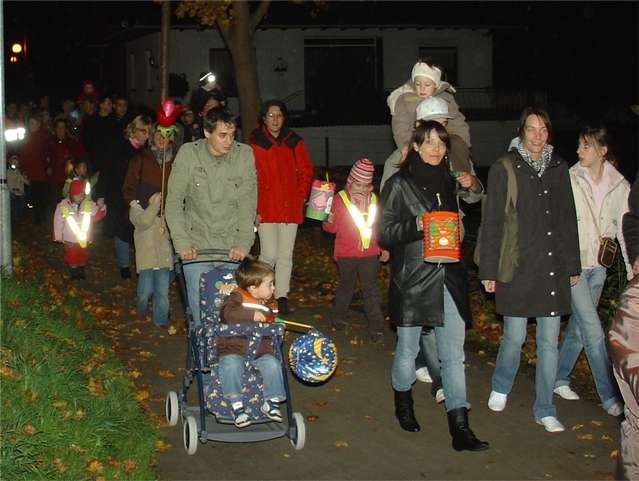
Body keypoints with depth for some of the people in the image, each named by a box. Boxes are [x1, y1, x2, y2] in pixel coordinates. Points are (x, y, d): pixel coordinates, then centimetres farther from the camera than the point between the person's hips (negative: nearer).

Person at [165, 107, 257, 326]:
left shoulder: (244, 154, -4)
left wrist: (243, 243, -10)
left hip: (232, 248, 1)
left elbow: (248, 203, -2)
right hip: (196, 246, 0)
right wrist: (181, 242, -10)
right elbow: (174, 201, -3)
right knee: (201, 311, 0)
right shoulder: (188, 154, -6)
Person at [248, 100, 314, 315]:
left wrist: (300, 198, 2)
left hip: (290, 208, 3)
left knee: (285, 256, 4)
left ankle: (282, 296, 12)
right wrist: (253, 209, -8)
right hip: (265, 209, -3)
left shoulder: (294, 142, 8)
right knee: (269, 255, -7)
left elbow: (306, 173, 13)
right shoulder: (255, 144, -1)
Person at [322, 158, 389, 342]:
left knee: (371, 290, 2)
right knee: (346, 287, 13)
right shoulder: (340, 199, -4)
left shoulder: (373, 200, 7)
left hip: (370, 254, 2)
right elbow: (332, 228, -1)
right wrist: (329, 221, -21)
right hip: (347, 254, -2)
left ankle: (376, 327, 2)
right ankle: (338, 318, 31)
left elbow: (380, 227, 17)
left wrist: (383, 248, 17)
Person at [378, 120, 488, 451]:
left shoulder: (448, 182, 12)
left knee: (454, 354, -1)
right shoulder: (399, 184, -2)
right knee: (407, 349, 9)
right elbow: (384, 232, -5)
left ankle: (460, 427, -2)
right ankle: (403, 403, 35)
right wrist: (417, 225, -21)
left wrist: (472, 187, 12)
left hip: (449, 278, 4)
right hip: (412, 279, -4)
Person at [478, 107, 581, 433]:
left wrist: (573, 265, 14)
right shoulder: (504, 168, -3)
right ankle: (500, 388, 30)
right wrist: (489, 270, -5)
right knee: (515, 337, 1)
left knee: (549, 342, 6)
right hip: (517, 268, -4)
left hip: (553, 269, 4)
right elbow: (491, 222, -3)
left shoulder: (558, 168, 9)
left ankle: (544, 410, 16)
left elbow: (568, 219, 15)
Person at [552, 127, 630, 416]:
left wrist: (633, 271, -1)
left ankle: (559, 379, 31)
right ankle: (609, 397, 1)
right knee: (593, 330, -6)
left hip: (598, 264, 4)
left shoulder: (619, 186, -1)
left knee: (579, 324, 14)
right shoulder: (569, 180, -10)